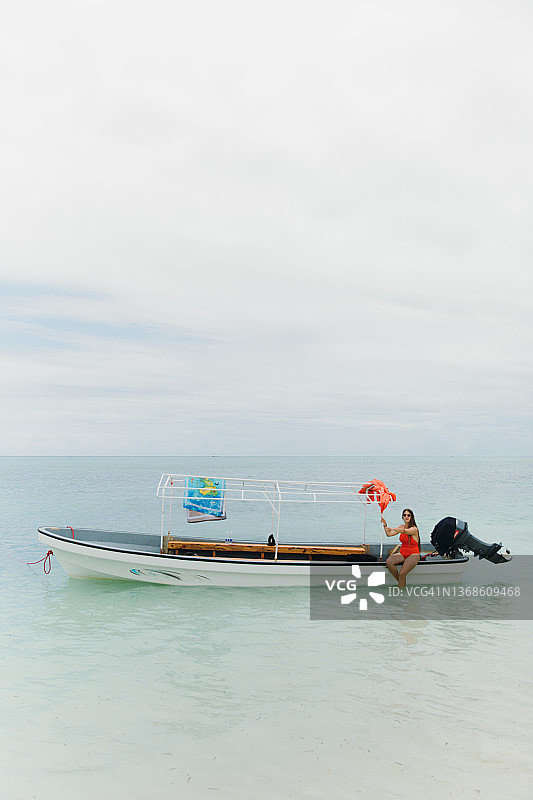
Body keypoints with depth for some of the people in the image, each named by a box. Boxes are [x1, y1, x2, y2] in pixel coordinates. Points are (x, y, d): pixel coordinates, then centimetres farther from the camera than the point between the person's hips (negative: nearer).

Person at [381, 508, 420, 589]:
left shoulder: (414, 529, -12)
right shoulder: (401, 527, 8)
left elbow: (405, 531, -33)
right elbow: (389, 534, 6)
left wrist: (392, 529, -45)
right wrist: (385, 525, -9)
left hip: (413, 555, -6)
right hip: (402, 553, 6)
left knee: (402, 573, -27)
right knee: (389, 562, -23)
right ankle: (400, 582, -7)